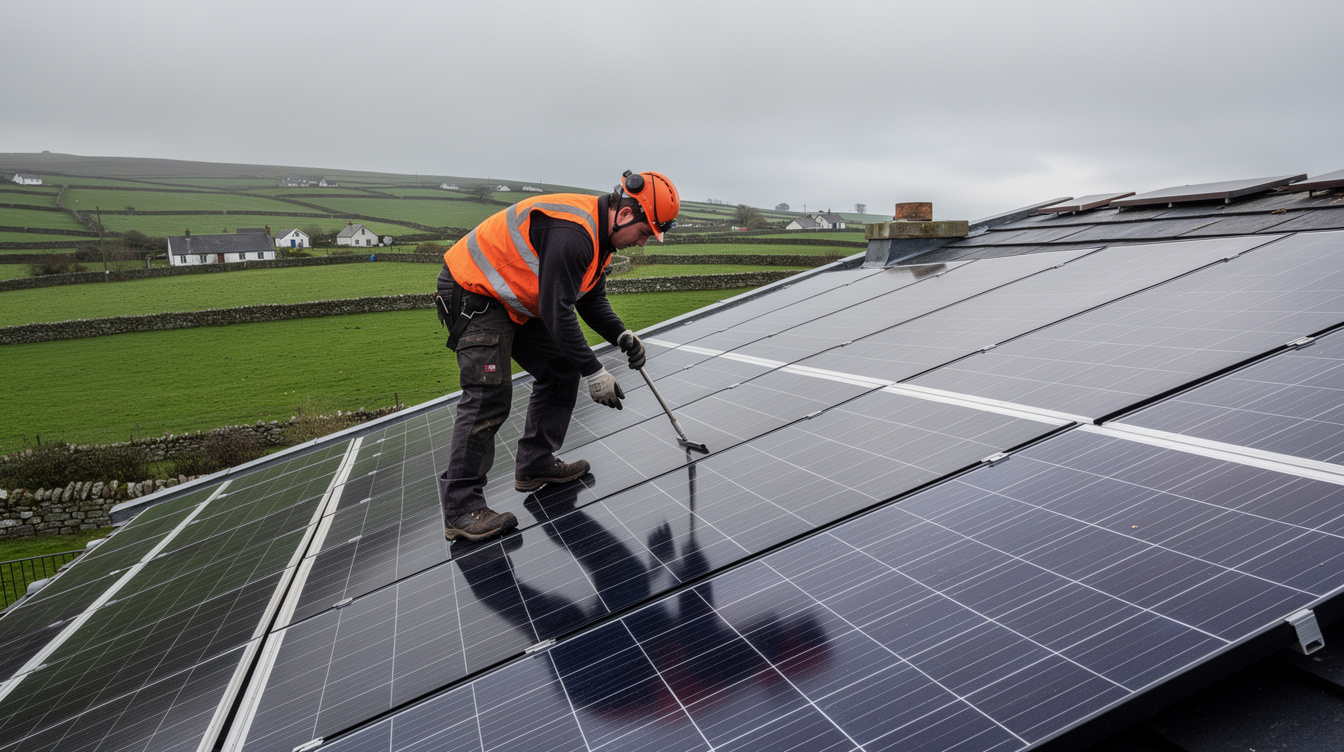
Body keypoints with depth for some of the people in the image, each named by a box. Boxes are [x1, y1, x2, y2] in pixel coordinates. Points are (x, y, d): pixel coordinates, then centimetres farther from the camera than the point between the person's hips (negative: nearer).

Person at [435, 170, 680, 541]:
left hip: (518, 301, 11)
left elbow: (591, 300, 12)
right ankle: (460, 508, -12)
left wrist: (621, 336, -5)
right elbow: (557, 312, -30)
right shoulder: (571, 233, -30)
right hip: (474, 293, -10)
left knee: (561, 370, 10)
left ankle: (535, 465, 20)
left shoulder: (600, 235, 4)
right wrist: (593, 372, -25)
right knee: (489, 395, -18)